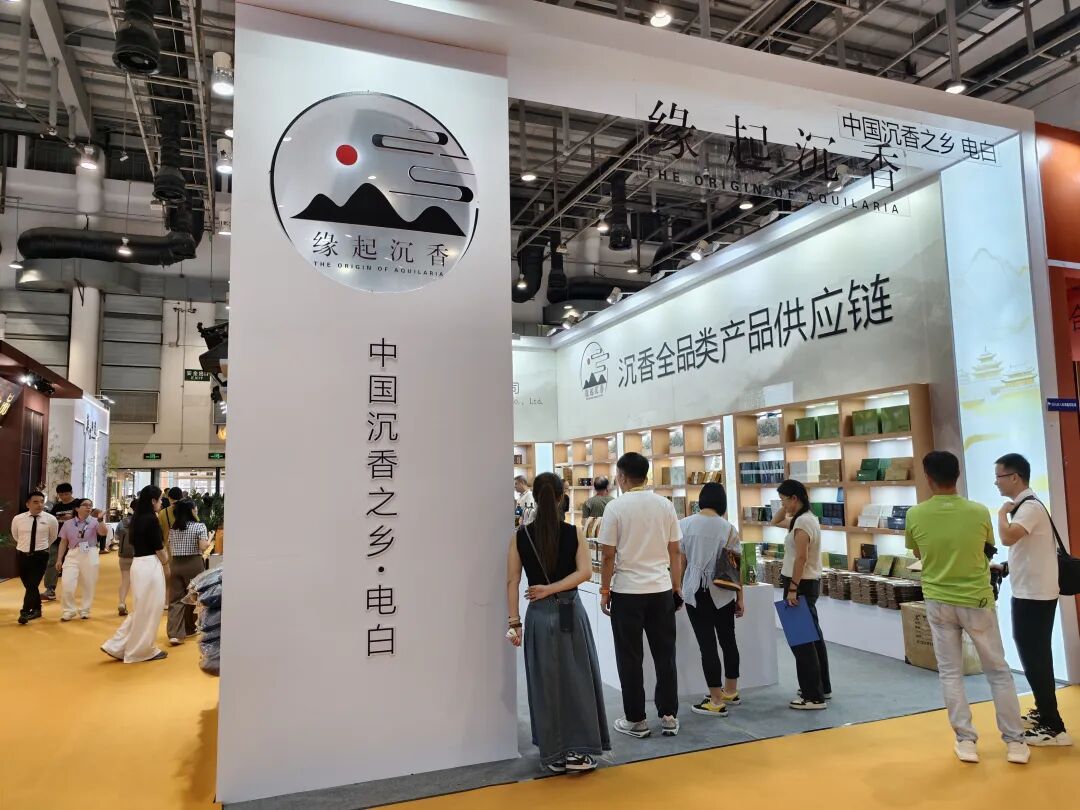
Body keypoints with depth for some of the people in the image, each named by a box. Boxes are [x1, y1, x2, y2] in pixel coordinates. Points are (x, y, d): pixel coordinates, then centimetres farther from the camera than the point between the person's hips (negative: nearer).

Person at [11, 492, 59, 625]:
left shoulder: (50, 519, -7)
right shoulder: (17, 519, -3)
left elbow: (52, 537, 11)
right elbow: (15, 536, 17)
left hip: (40, 556, -2)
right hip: (22, 555, 2)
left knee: (32, 585, -11)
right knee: (28, 585, 10)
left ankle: (25, 612, -8)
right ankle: (37, 609, 24)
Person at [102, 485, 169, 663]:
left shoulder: (136, 518, 11)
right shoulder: (151, 519, -14)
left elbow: (134, 542, 14)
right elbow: (158, 547, -12)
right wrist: (166, 566, 1)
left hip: (138, 564, 9)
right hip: (151, 565, -9)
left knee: (141, 609, 18)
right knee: (149, 610, 3)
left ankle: (117, 646, 15)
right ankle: (144, 650, 13)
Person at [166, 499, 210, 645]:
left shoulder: (173, 528, 9)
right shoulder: (199, 526, -7)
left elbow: (169, 550, 12)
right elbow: (203, 547, -14)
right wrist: (209, 540, 4)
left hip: (176, 564, 4)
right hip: (193, 564, -4)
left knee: (176, 599, 1)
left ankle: (175, 633, -13)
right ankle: (190, 629, 26)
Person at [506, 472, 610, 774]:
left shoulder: (520, 536, -3)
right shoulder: (574, 533, -4)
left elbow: (512, 581, -4)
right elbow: (584, 571, -15)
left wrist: (514, 621, -1)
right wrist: (551, 588, -14)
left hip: (539, 615, 1)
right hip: (571, 612, -1)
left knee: (545, 684, 12)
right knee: (578, 680, 12)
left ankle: (554, 755, 21)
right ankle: (578, 751, 16)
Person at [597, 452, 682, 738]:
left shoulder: (616, 507, -9)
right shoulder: (665, 505, 2)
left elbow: (608, 556, -9)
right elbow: (674, 552, 5)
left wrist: (605, 590, 2)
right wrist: (677, 587, 14)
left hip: (627, 590, -4)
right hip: (661, 589, 4)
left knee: (630, 658, 7)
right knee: (665, 655, 13)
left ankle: (636, 720, 15)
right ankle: (669, 716, 19)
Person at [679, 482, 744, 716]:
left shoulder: (684, 524, -4)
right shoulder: (729, 528, -2)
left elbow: (681, 562, -2)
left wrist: (677, 589, 10)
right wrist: (740, 598, 8)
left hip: (695, 591, -2)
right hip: (723, 592, 2)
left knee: (707, 644, 0)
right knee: (728, 640, 16)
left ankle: (717, 702, 5)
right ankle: (731, 692, 31)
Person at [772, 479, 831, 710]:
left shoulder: (803, 522, -20)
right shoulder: (806, 518, 12)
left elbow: (801, 558, -24)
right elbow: (775, 522, 25)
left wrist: (792, 589, -23)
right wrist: (786, 508, 11)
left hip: (801, 584, -11)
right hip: (809, 583, 11)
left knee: (801, 640, -5)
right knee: (812, 636, 19)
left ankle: (814, 697, 0)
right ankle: (822, 687, 30)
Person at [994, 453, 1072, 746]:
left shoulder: (1030, 507, -19)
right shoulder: (1024, 506, 11)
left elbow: (1007, 537, -34)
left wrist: (1003, 511, -18)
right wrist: (1006, 567, 10)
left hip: (1034, 595, -10)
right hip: (1031, 592, 10)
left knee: (1034, 659, -4)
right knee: (1035, 656, 20)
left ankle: (1054, 728, 2)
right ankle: (1045, 712, 34)